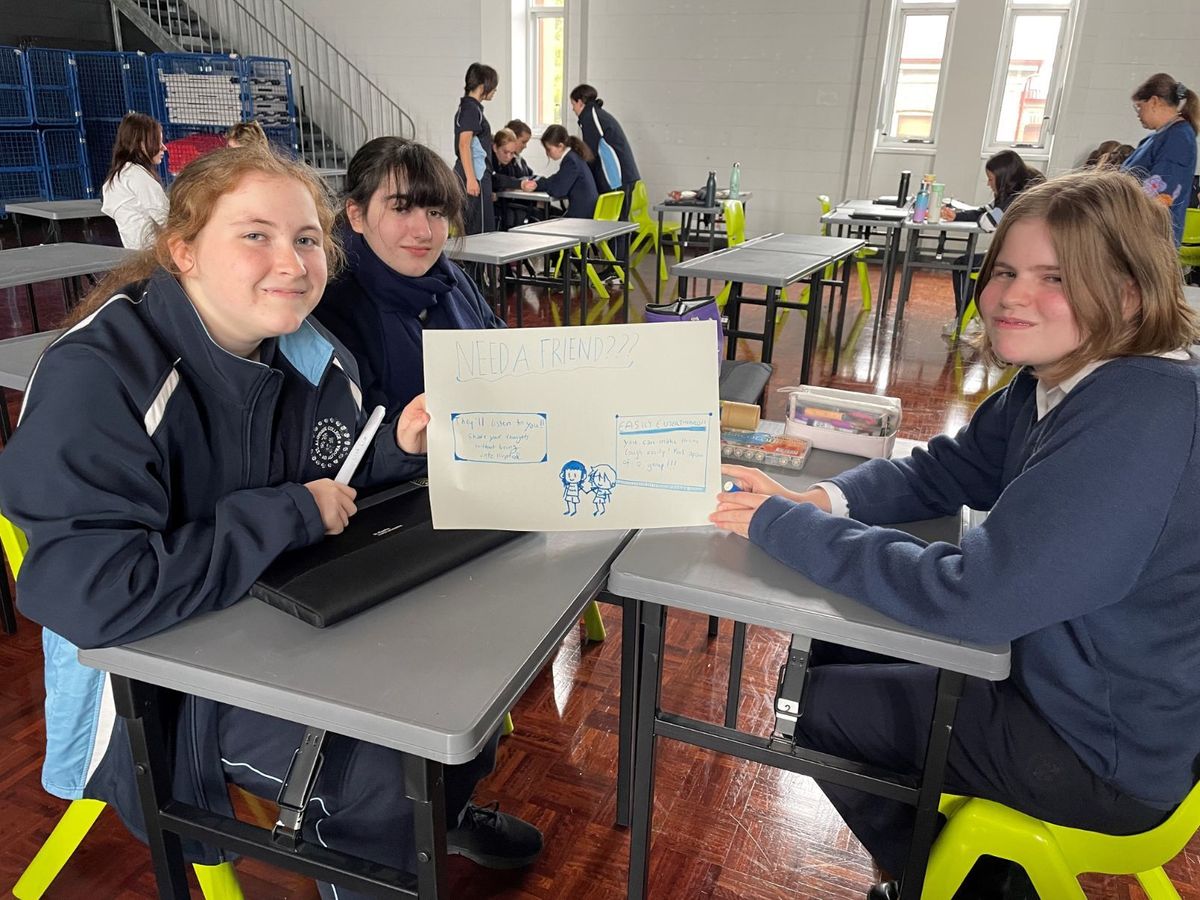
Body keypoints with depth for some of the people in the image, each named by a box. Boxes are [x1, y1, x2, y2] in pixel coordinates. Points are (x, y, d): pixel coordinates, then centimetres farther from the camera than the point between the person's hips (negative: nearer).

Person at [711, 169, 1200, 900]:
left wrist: (783, 525, -27)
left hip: (1106, 748, -9)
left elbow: (972, 598, -35)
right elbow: (943, 470, 4)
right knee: (831, 650, 16)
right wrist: (818, 501, -15)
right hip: (1055, 668, 9)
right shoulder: (1057, 380, -2)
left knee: (817, 705, 1)